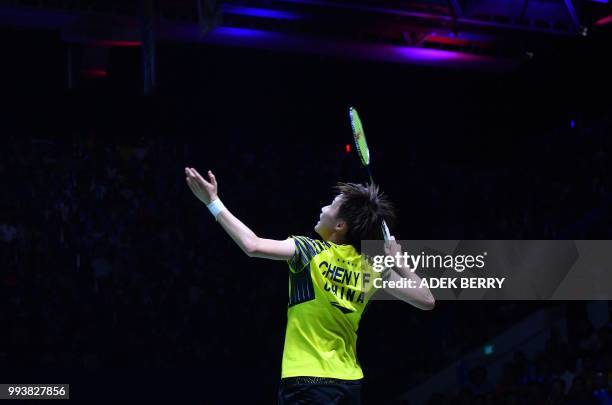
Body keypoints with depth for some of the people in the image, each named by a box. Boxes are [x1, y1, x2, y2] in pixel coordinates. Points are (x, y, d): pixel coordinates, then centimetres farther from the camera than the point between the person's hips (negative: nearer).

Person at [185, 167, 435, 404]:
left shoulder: (311, 251, -10)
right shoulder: (372, 269, 2)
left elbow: (253, 246, -23)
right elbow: (426, 300, 6)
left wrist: (213, 202, -14)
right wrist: (398, 261, 10)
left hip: (308, 382, -6)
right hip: (350, 383, 6)